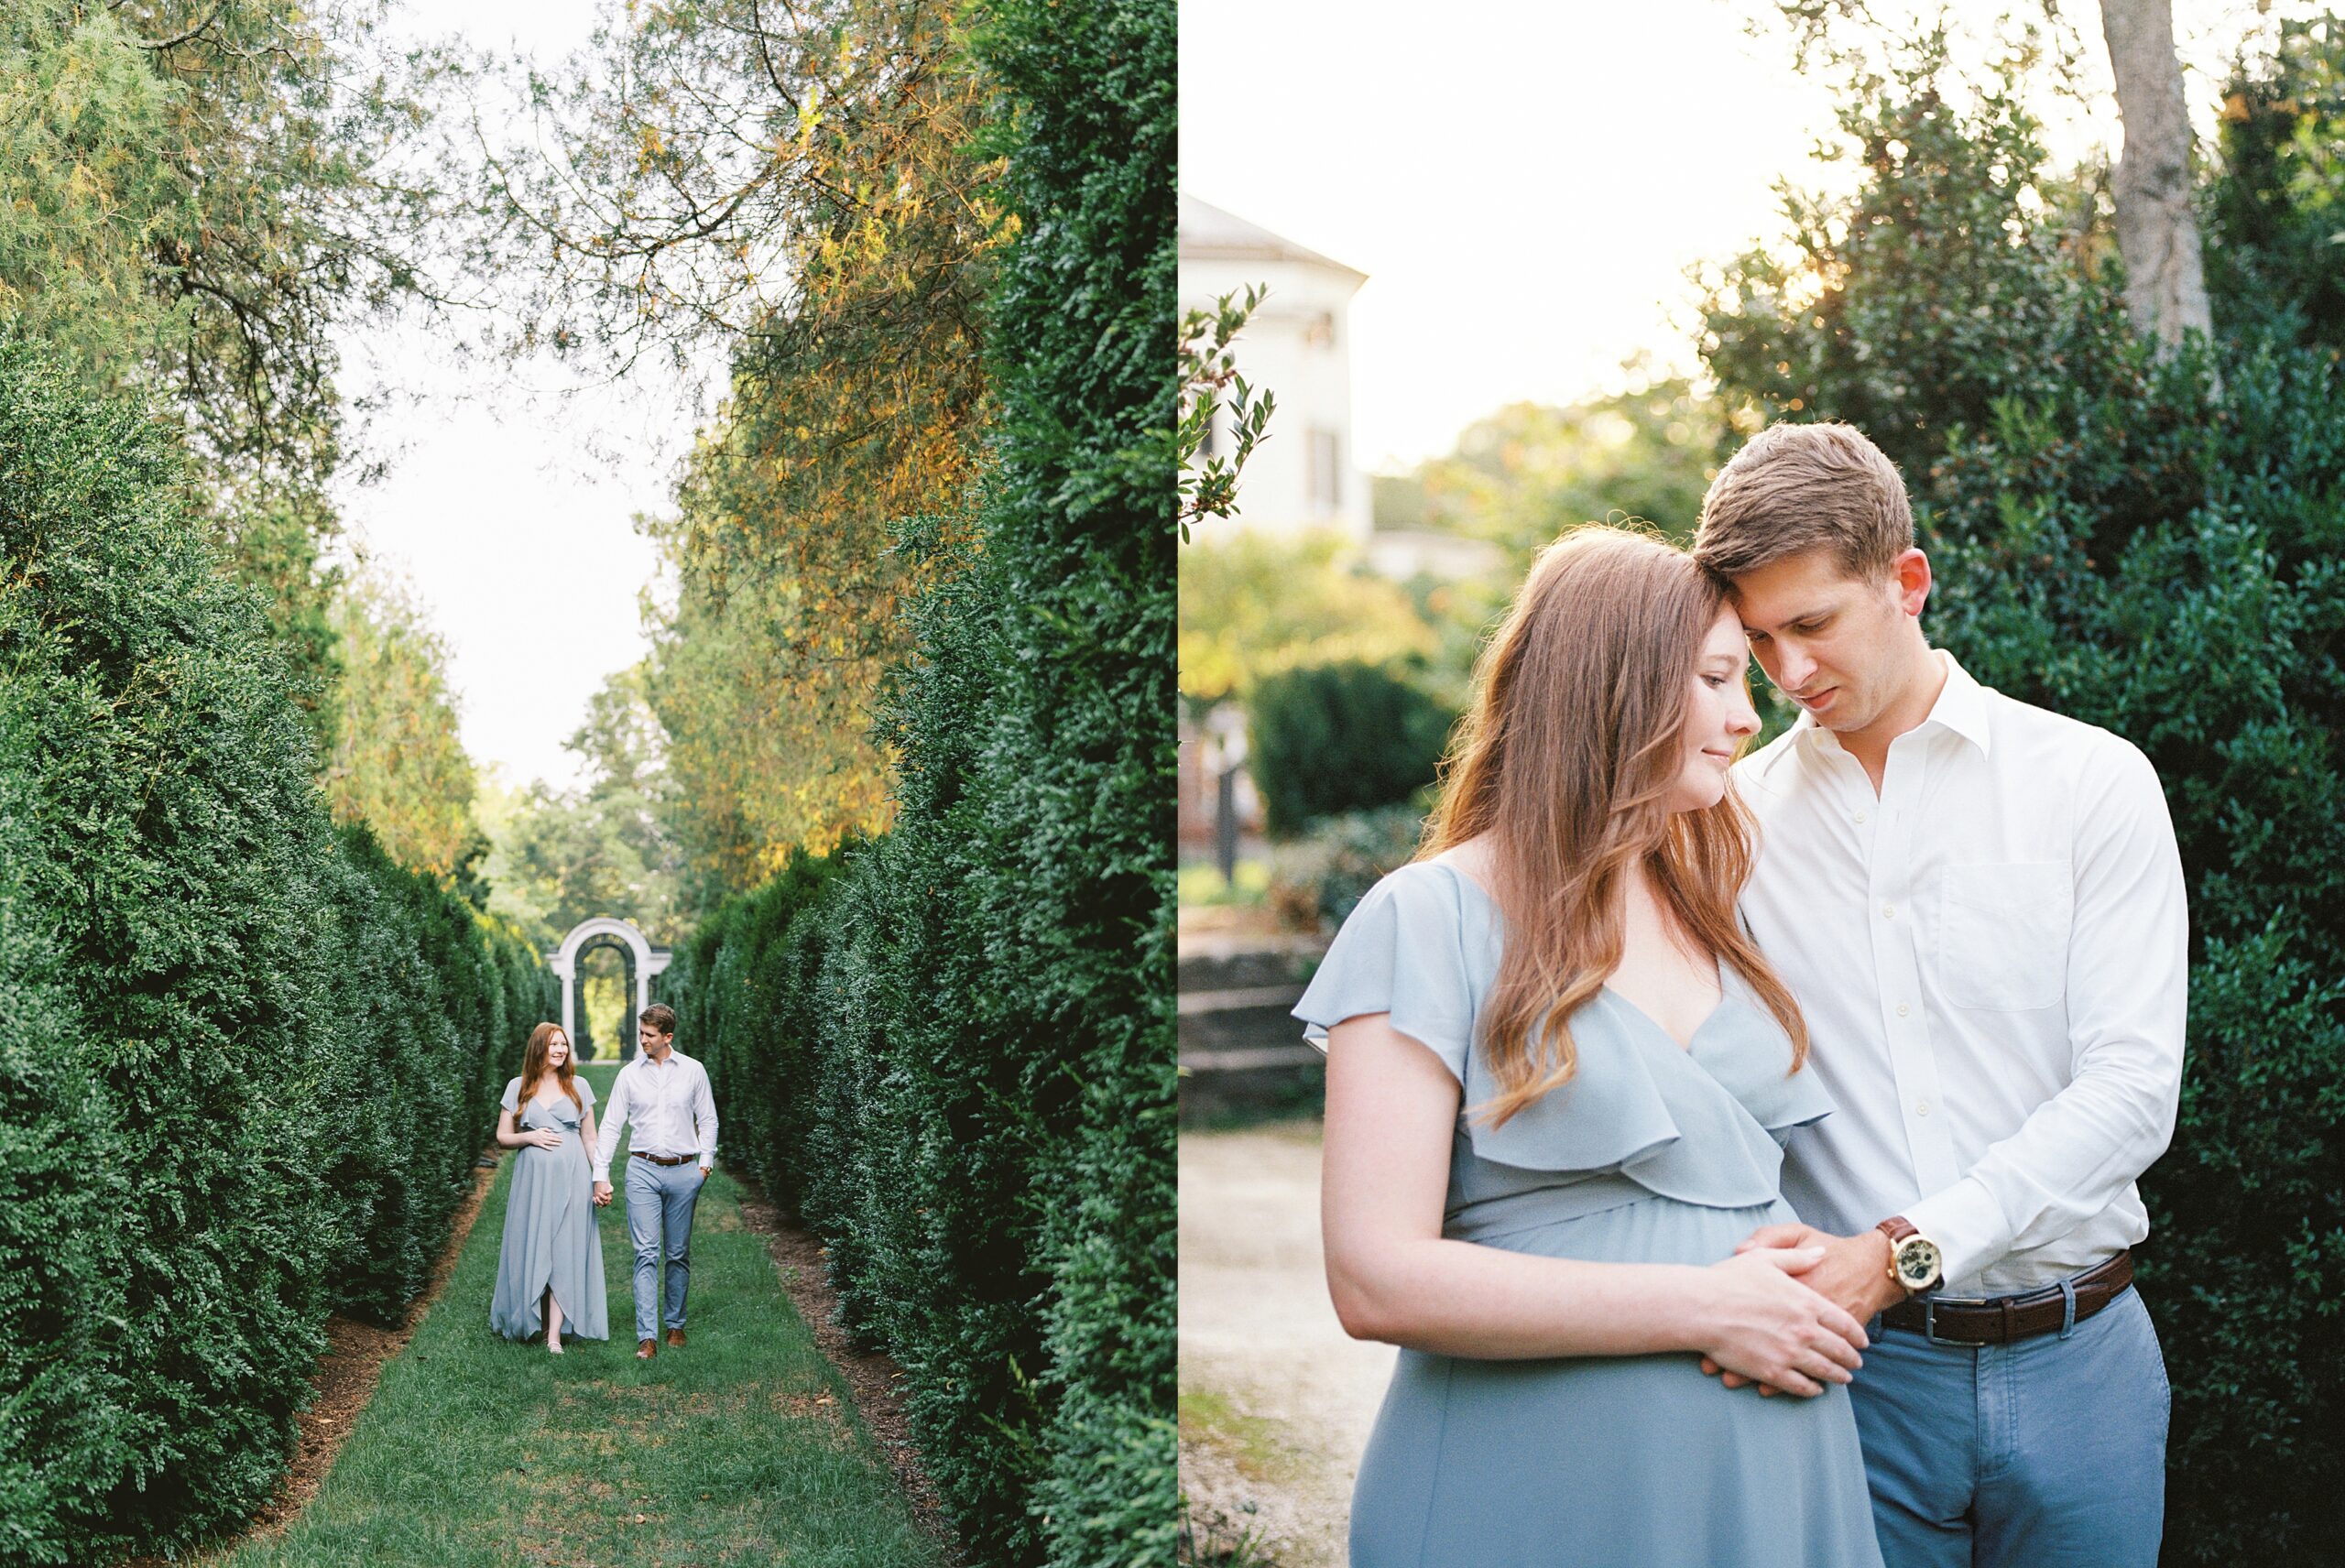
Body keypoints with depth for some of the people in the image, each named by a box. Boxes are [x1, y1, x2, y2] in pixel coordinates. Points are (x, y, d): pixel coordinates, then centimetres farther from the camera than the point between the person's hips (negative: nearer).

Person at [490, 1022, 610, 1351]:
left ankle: (554, 1335, -9)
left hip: (570, 1179, 0)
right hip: (532, 1179, 0)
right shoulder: (518, 1088, 7)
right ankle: (533, 1322, 16)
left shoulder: (579, 1086, 8)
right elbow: (502, 1136, 9)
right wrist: (530, 1137, -10)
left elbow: (590, 1138, 11)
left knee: (566, 1252, -6)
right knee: (531, 1250, 1)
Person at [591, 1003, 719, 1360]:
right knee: (646, 1254, -7)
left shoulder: (693, 1071, 3)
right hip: (643, 1171, 0)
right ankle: (647, 1336, -10)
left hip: (684, 1172, 0)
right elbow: (611, 1126, 4)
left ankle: (675, 1323, 22)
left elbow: (708, 1120, 10)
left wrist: (705, 1163, 0)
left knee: (678, 1254, 8)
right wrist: (600, 1176, -2)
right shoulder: (630, 1074, 4)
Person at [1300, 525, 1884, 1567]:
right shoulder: (1432, 921, -10)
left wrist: (1814, 1282, -1)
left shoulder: (1708, 913, 12)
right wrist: (1706, 1310, -17)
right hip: (1543, 1482, -6)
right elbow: (1377, 1280, -17)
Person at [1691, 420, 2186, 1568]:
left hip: (2072, 1355, 0)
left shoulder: (2093, 782, -2)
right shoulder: (1732, 817, 2)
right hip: (1857, 1359, 0)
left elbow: (2130, 1088, -10)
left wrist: (1899, 1250, -18)